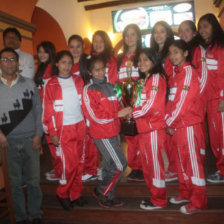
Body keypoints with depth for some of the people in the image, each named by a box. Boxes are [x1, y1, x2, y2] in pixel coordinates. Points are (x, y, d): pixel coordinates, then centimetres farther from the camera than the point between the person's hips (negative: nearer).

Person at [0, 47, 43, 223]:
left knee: (33, 181, 6)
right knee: (15, 182, 11)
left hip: (30, 140, 0)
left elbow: (38, 110, 4)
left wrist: (38, 135, -3)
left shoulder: (29, 84, 3)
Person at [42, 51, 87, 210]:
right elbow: (48, 110, -3)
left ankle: (76, 193, 26)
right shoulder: (51, 85, -2)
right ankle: (63, 194, 21)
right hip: (63, 129, -3)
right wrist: (52, 133, -6)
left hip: (80, 126, 4)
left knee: (79, 162, 10)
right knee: (69, 164, -2)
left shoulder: (78, 81, 8)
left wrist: (87, 123, 7)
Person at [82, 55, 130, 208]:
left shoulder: (110, 86, 10)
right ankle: (101, 191, 12)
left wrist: (124, 112, -4)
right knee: (120, 165, -6)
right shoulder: (88, 90, -10)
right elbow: (94, 115, -16)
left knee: (110, 166, 16)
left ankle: (108, 196, 33)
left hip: (114, 132, 7)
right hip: (102, 134, -7)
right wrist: (117, 114, -17)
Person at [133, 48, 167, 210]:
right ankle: (154, 195, 28)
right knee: (147, 163, 14)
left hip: (154, 127, -9)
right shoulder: (144, 79, 19)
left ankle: (159, 200, 14)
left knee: (155, 163, 0)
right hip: (143, 127, 9)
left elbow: (152, 105, -17)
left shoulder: (156, 77, -9)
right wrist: (132, 111, 2)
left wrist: (132, 113, -8)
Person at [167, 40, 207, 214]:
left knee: (193, 161, 0)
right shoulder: (177, 74, 14)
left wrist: (170, 123, -11)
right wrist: (168, 121, 2)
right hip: (177, 125, 8)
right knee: (181, 160, 16)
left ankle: (198, 201, 13)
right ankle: (185, 193, 31)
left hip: (188, 125, -8)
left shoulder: (189, 72, -11)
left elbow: (184, 102, -18)